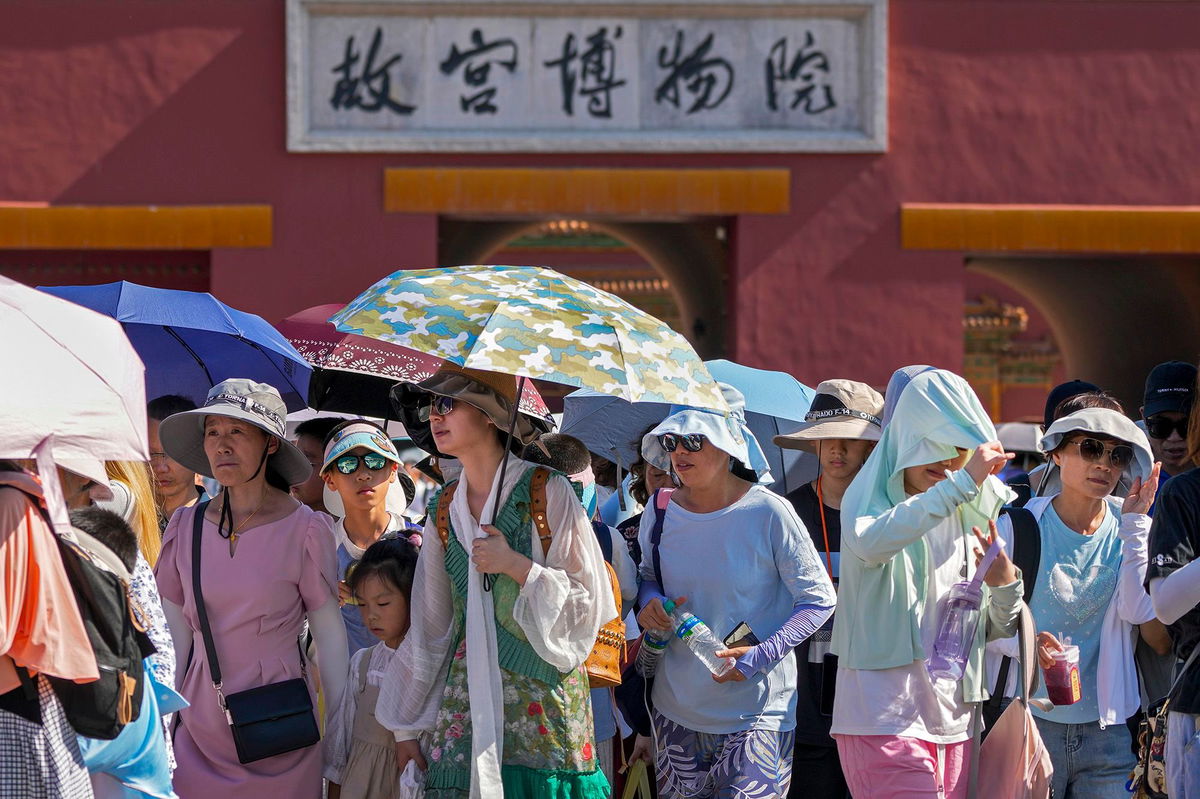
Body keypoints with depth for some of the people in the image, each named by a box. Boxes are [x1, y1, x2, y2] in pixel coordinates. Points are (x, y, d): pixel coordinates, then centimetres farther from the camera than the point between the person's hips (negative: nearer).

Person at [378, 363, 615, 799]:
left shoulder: (546, 492, -4)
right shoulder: (445, 509, 11)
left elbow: (591, 603, -4)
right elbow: (429, 627, 14)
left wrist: (516, 565, -14)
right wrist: (405, 727, 13)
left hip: (543, 694, -4)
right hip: (466, 700, 4)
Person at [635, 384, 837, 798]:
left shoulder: (768, 513, -11)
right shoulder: (661, 510, 2)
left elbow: (818, 599, -6)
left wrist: (762, 655, -18)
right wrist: (649, 603, -3)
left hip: (756, 710, -4)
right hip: (676, 707, 5)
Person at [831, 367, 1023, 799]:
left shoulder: (971, 515, 15)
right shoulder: (869, 497, -1)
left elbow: (998, 630, 18)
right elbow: (870, 541, -29)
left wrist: (1005, 585, -5)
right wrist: (961, 483, -31)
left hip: (955, 724, 6)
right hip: (883, 720, -6)